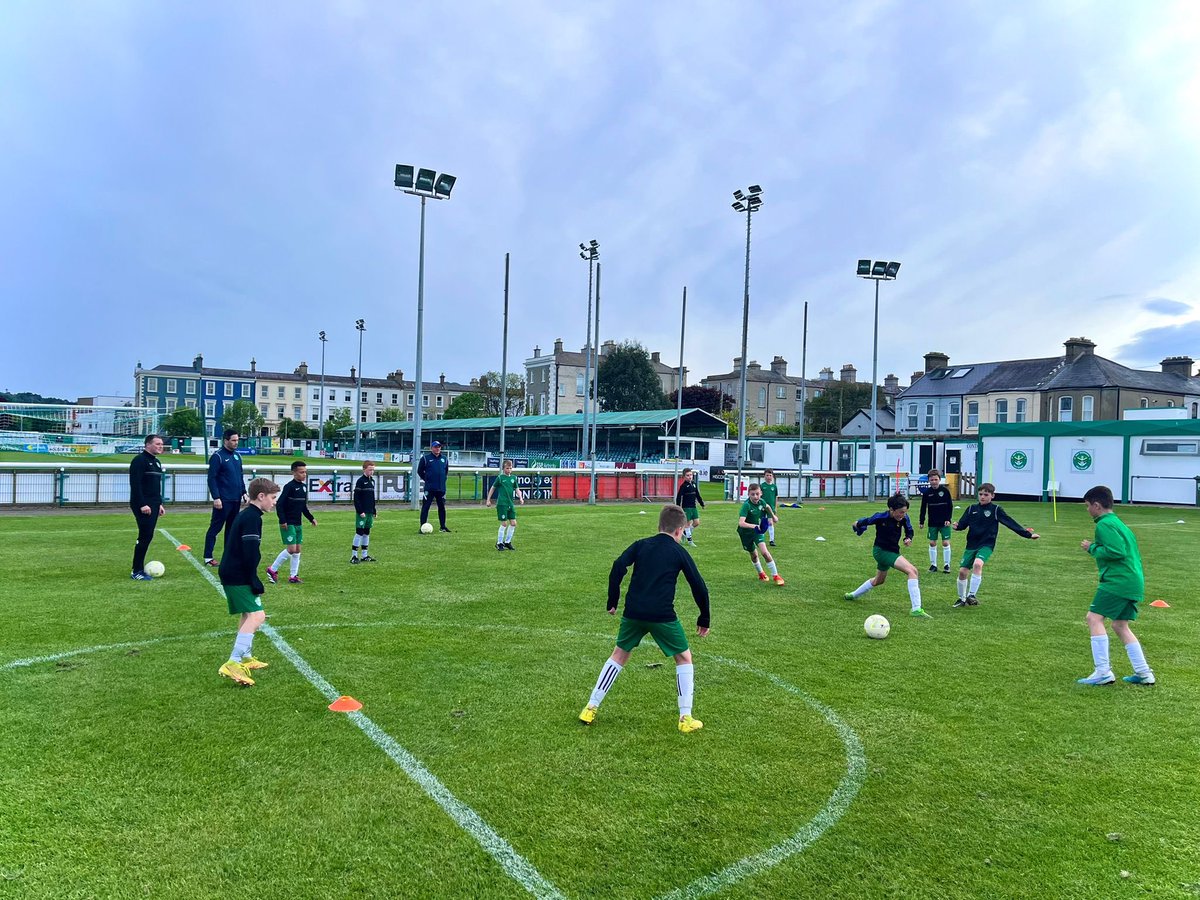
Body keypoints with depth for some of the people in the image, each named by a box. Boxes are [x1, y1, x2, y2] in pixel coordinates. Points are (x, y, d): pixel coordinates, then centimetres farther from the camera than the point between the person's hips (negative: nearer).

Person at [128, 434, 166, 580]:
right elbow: (135, 484, -19)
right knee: (145, 536, -10)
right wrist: (142, 505, -23)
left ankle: (139, 569, 16)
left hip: (153, 505, 9)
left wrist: (159, 504, 19)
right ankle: (136, 571, -2)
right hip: (143, 505, -9)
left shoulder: (156, 462, 17)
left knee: (147, 536, 9)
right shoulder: (139, 460, -11)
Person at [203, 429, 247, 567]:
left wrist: (244, 492, 14)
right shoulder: (217, 456, -10)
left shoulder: (237, 455, 13)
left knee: (232, 528, 12)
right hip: (223, 500, -7)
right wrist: (216, 498, -17)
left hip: (236, 499, 7)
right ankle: (208, 557, 3)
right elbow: (211, 478, -13)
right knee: (215, 528, -2)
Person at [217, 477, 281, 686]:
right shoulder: (252, 517, -15)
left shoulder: (245, 515, 17)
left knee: (248, 614, 24)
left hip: (230, 573, 11)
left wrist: (253, 580, 25)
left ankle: (245, 658, 35)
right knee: (256, 616, -17)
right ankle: (233, 663, -24)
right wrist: (255, 582, -18)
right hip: (238, 576, -11)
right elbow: (250, 553, -22)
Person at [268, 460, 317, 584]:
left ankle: (293, 576, 15)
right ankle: (272, 569, 6)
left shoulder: (304, 486, 10)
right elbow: (279, 504, -17)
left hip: (298, 524, 8)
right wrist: (282, 521, -21)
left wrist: (311, 518, 13)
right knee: (291, 549, -11)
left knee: (297, 550, 8)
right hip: (288, 524, -8)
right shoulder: (289, 486, -14)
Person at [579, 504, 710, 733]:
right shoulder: (679, 553, 6)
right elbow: (699, 587, 6)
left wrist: (613, 601, 5)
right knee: (684, 658, 15)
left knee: (619, 655, 21)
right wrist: (704, 619, 17)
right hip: (662, 616, -3)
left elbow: (618, 567, -2)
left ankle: (591, 708, 19)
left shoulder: (641, 545, 11)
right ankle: (686, 718, 10)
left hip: (633, 613, 3)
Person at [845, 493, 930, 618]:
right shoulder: (880, 517, -24)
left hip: (893, 551, 7)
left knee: (879, 580, 30)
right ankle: (916, 609, -27)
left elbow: (909, 531, 4)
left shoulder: (904, 518, -12)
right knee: (912, 571, -26)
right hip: (881, 551, -7)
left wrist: (908, 538, -11)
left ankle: (853, 595, 54)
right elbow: (858, 524, -10)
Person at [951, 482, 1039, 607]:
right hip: (971, 545, 4)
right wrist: (957, 526, -17)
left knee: (977, 564, -31)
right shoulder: (971, 509, 6)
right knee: (962, 571, -2)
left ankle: (972, 595, -24)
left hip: (986, 545, -4)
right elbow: (963, 524, 6)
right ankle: (962, 598, 20)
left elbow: (1010, 522, -4)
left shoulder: (995, 509, -2)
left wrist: (1027, 534, -7)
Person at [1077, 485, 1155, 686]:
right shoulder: (1119, 523, 21)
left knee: (1094, 618, -10)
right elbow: (1128, 551, 24)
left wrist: (1092, 548, -9)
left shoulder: (1104, 524, -10)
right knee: (1120, 626, 16)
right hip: (1134, 581, 10)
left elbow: (1117, 551, -20)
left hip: (1118, 581, -10)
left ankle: (1103, 672, -14)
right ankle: (1143, 673, 17)